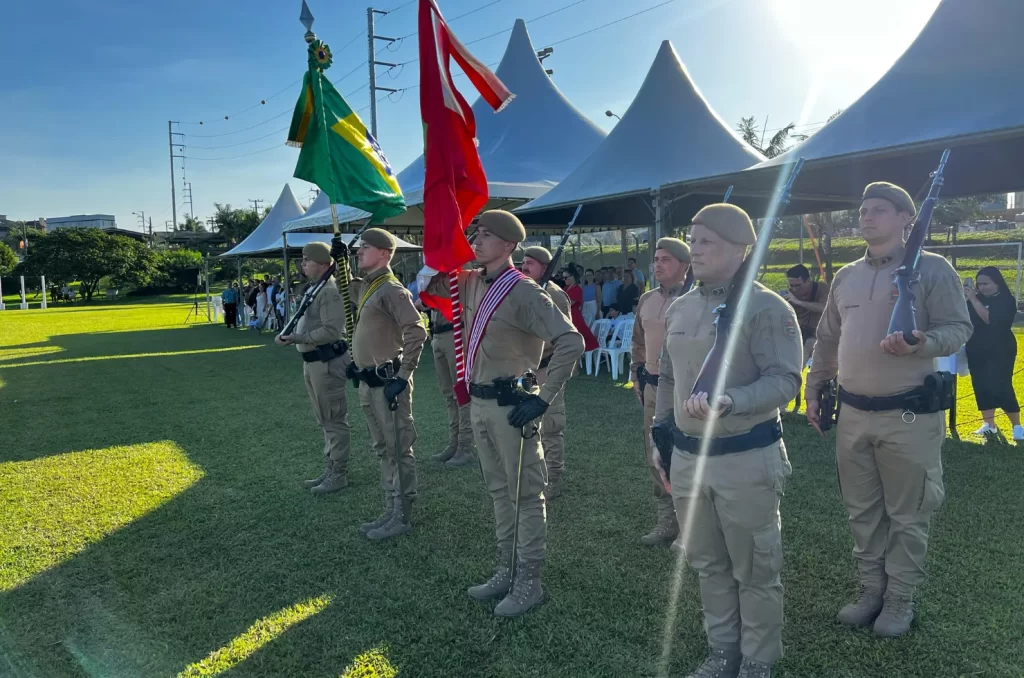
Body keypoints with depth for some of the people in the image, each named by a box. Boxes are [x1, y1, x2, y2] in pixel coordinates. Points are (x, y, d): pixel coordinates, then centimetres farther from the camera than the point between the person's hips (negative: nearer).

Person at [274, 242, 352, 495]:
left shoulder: (330, 290, -16)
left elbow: (331, 331, -24)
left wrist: (297, 338, -21)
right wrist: (291, 336, 5)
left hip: (327, 362, -11)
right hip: (312, 362, 11)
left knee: (334, 421, -1)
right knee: (325, 421, 17)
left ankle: (339, 475, 7)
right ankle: (330, 469, 28)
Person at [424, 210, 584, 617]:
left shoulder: (524, 293, -16)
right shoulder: (472, 284, 8)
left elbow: (570, 342, -21)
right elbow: (431, 286, 25)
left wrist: (543, 399, -20)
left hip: (510, 405, -8)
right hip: (479, 403, 8)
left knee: (526, 496, 4)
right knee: (499, 492, 18)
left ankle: (529, 583, 16)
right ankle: (505, 573, 32)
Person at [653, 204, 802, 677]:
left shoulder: (766, 308, -12)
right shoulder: (678, 309, 7)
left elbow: (785, 380, -19)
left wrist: (729, 401, -34)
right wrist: (661, 438, 16)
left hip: (747, 459, -6)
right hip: (688, 457, 6)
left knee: (755, 570, 10)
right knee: (708, 564, 19)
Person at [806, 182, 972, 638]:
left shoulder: (931, 268, -5)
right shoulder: (845, 277, 11)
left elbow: (957, 328, -9)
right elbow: (826, 340, 16)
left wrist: (919, 345, -29)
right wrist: (814, 391, 14)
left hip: (908, 414, -5)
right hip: (852, 414, 5)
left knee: (907, 515, 7)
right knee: (862, 511, 14)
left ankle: (900, 599, 23)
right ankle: (871, 590, 29)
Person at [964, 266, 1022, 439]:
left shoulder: (1006, 301, -8)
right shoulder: (977, 299, 7)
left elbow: (990, 319, -25)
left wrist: (973, 300, -24)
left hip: (1000, 352, -5)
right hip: (977, 351, 5)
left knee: (1000, 388, -10)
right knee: (981, 387, 6)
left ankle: (1017, 426, 4)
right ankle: (989, 425, 16)